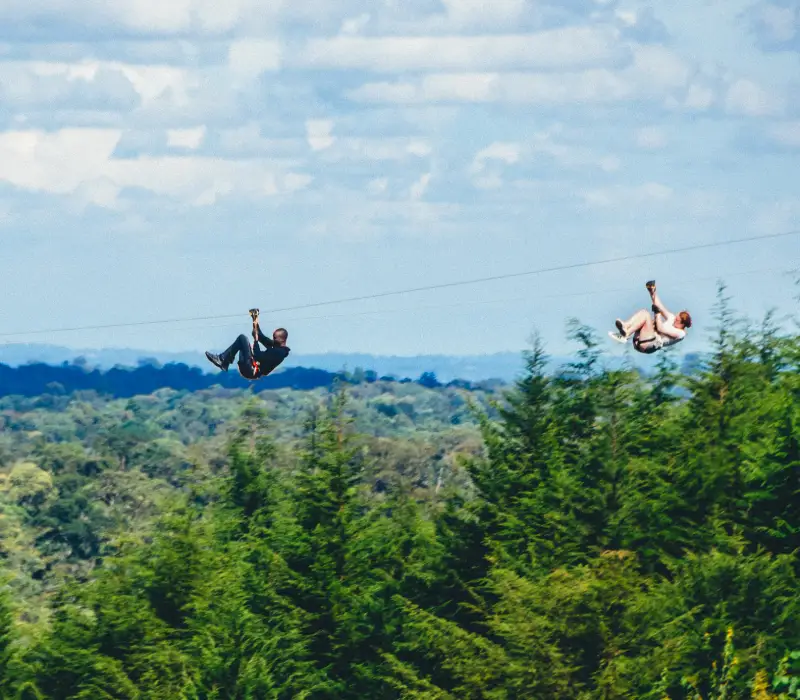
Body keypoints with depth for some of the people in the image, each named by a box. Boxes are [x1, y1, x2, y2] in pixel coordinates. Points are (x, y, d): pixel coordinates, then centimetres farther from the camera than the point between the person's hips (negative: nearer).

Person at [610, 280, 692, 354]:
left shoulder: (680, 333, 0)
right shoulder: (672, 318, 25)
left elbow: (661, 329, -12)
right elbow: (658, 305, 19)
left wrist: (657, 314, -6)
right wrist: (653, 292, 8)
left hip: (649, 346, -8)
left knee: (646, 315, -24)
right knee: (643, 311, -8)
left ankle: (625, 336, -32)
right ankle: (625, 326, -28)